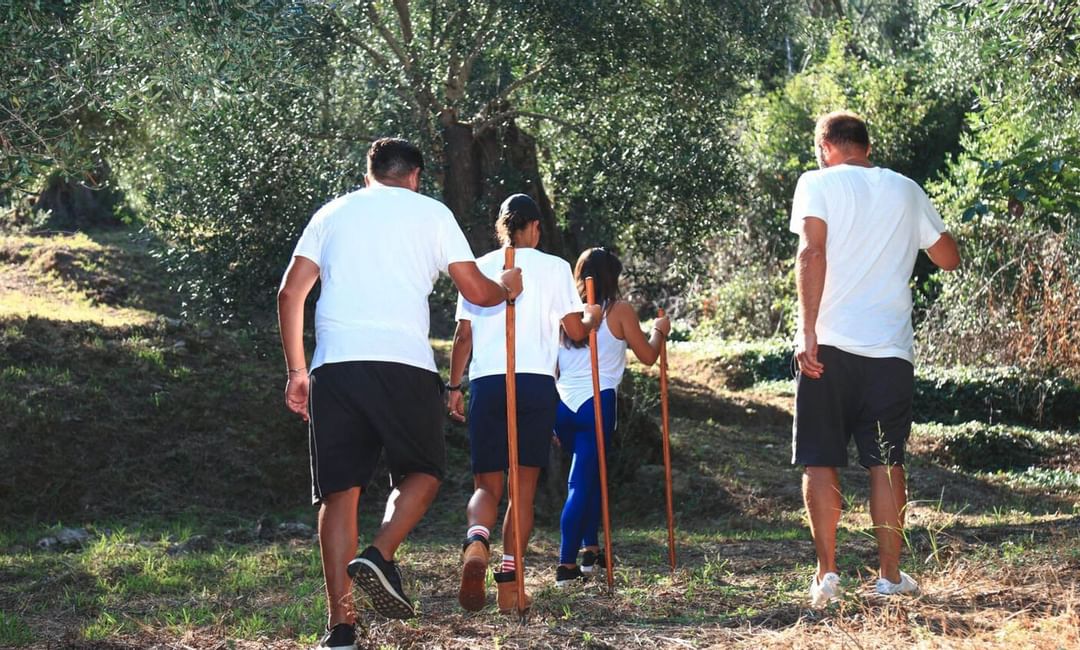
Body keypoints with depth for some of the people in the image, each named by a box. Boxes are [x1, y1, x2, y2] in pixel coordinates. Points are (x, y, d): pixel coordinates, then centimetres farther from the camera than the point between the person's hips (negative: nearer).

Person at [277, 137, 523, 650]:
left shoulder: (332, 213, 19)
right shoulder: (430, 213, 12)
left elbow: (290, 294, 11)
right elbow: (476, 291, 11)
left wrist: (296, 371, 15)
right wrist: (507, 288, 33)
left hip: (334, 363, 2)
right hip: (404, 363, -2)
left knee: (339, 489, 5)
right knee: (422, 471, 17)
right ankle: (379, 556, -9)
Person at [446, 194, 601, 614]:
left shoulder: (479, 268, 10)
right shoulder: (553, 267, 5)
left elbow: (463, 335, 8)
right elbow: (574, 329, 4)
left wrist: (454, 386, 16)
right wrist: (593, 318, 25)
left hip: (486, 383, 2)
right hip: (537, 383, -1)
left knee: (487, 485, 6)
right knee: (524, 487, 4)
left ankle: (476, 541, -26)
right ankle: (509, 581, -4)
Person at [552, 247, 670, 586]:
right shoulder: (619, 310, 0)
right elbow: (647, 356, 5)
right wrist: (659, 331, 26)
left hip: (561, 403, 4)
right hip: (596, 403, -4)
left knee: (592, 474, 22)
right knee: (582, 482, -4)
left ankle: (591, 549, 24)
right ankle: (566, 565, -10)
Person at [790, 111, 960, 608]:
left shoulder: (818, 183, 1)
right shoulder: (906, 191, 13)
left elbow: (812, 253, -13)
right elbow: (949, 258, 20)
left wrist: (808, 333, -15)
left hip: (829, 343, -3)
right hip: (891, 347, 3)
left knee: (820, 461, 4)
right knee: (886, 462, 9)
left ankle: (826, 573, 0)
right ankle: (890, 574, 11)